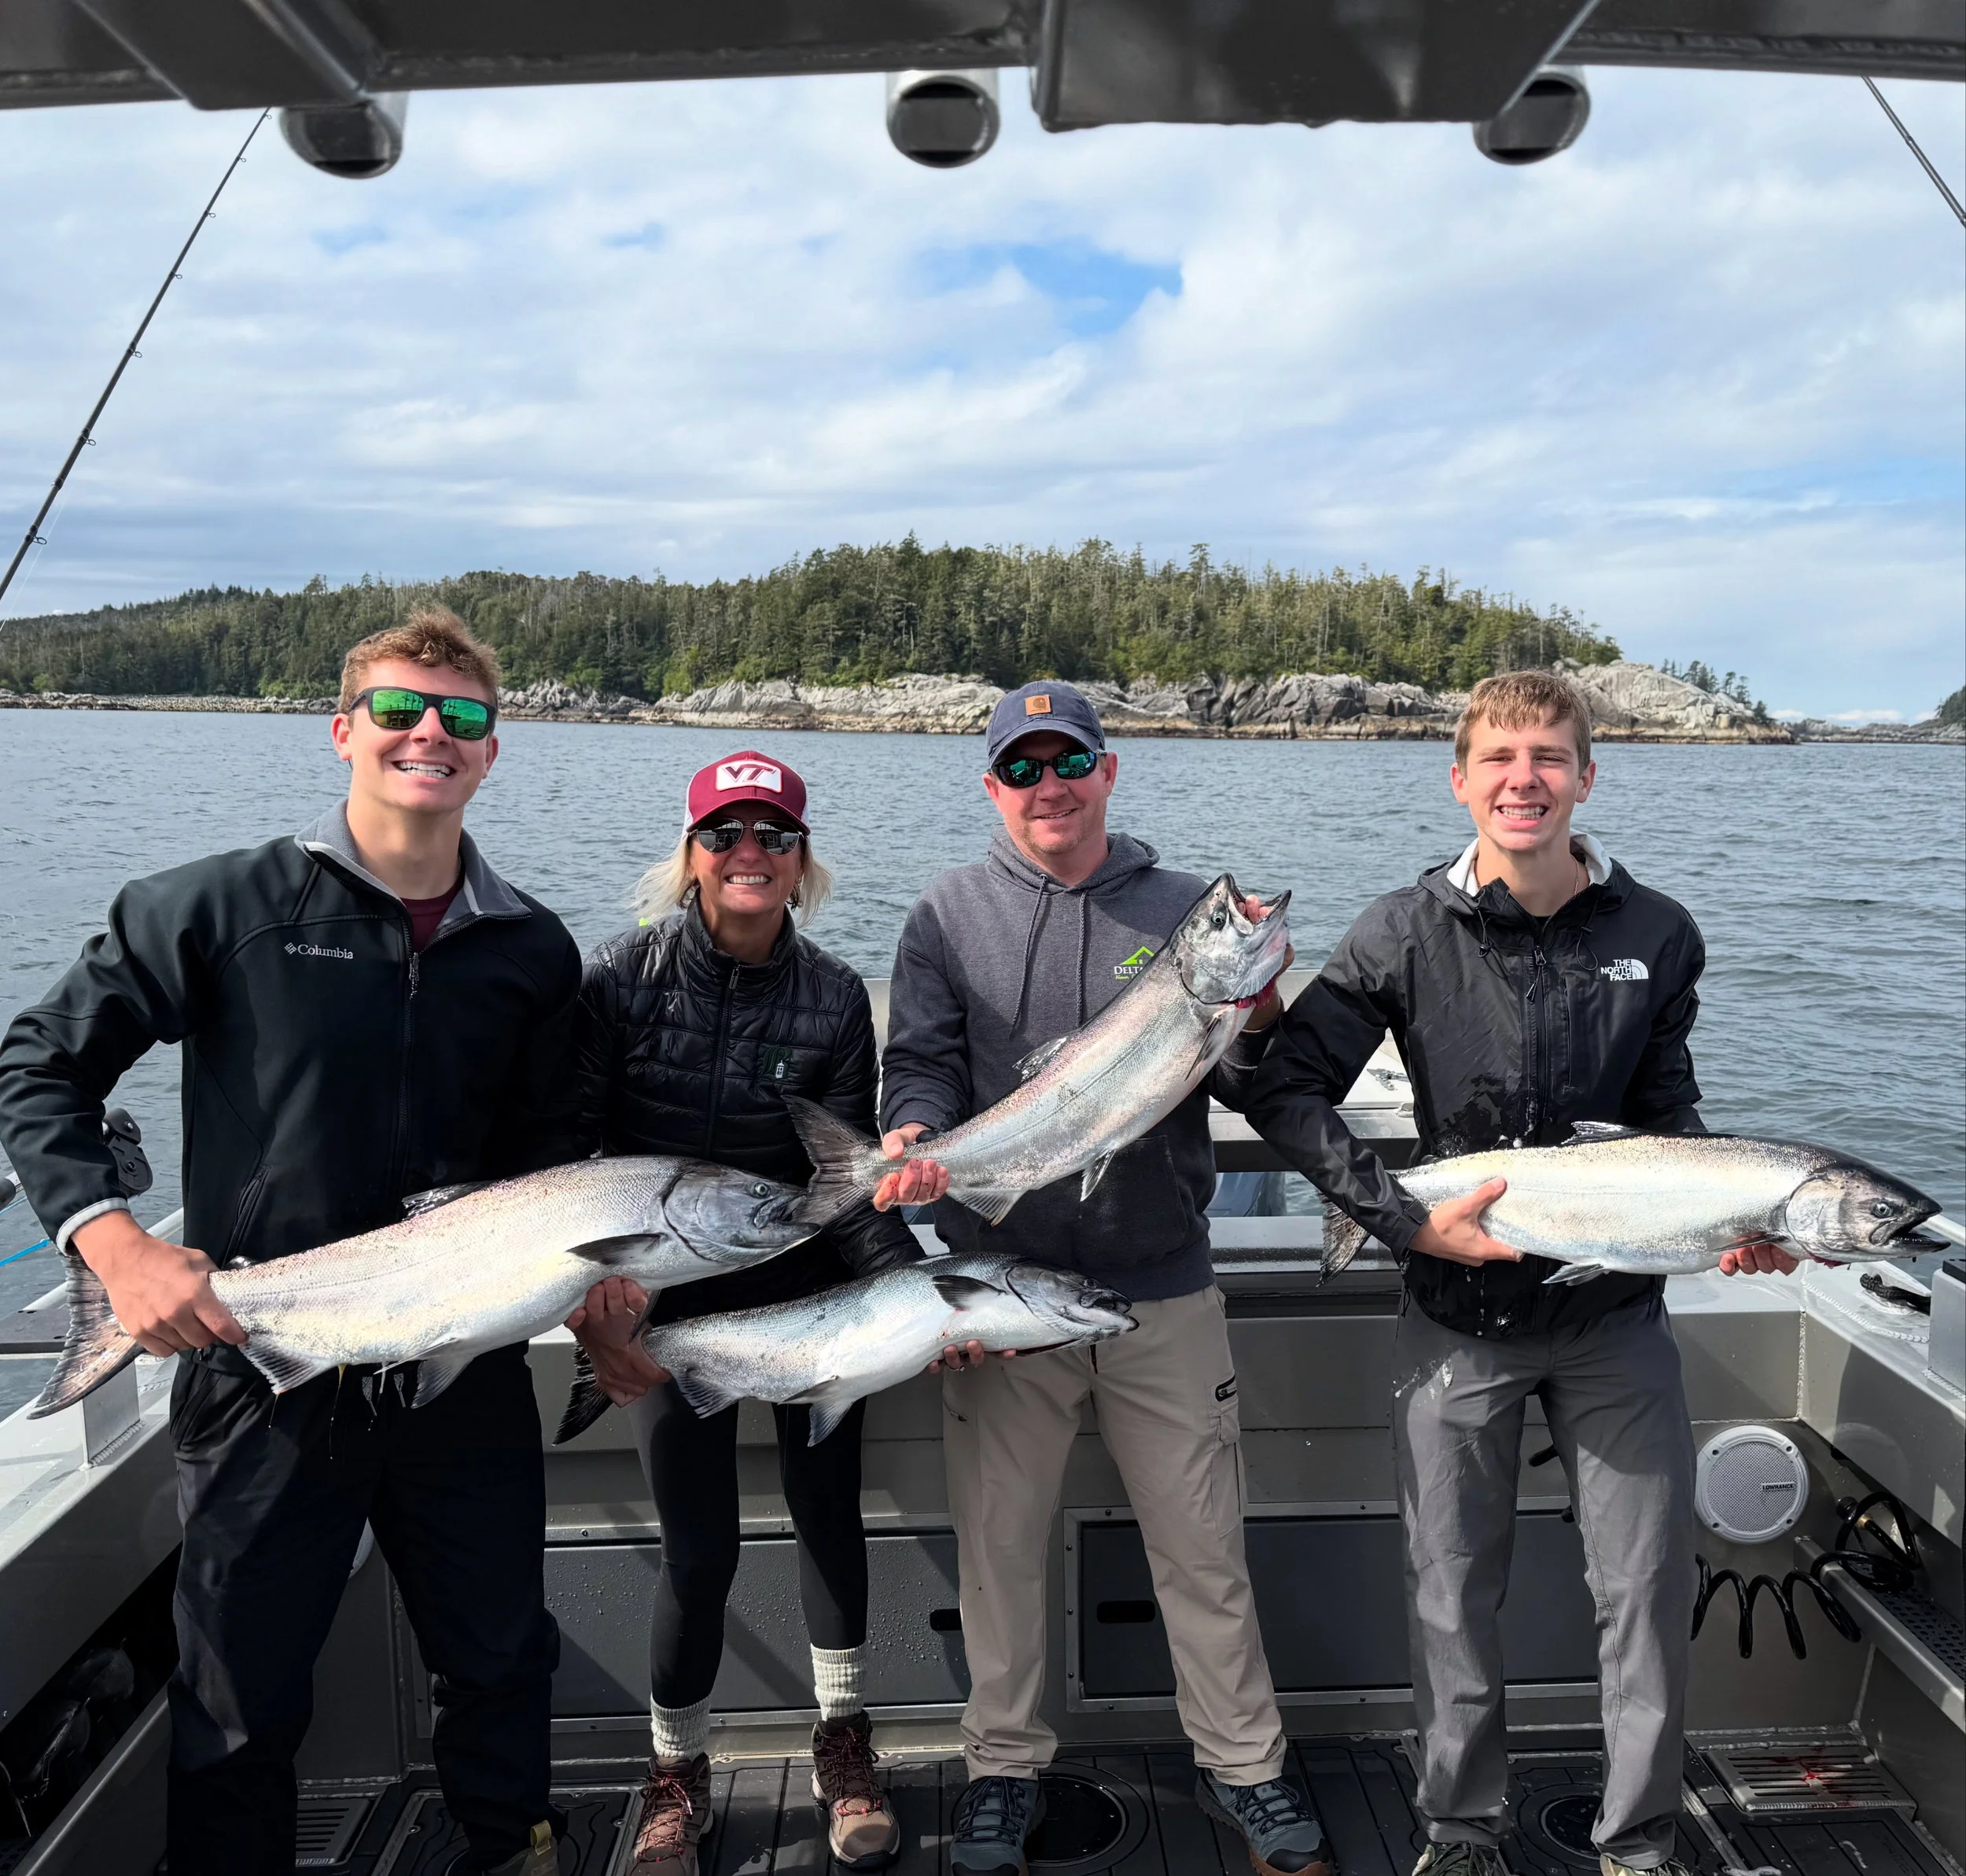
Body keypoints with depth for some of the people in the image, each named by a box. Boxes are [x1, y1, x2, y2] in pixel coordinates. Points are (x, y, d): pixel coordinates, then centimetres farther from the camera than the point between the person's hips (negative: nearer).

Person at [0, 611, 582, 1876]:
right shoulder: (226, 908, -8)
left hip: (465, 1373, 3)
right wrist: (117, 1244, -14)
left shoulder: (533, 950, 2)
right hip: (262, 1377, -3)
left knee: (504, 1664, 20)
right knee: (240, 1707, 14)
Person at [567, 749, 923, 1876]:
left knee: (829, 1509, 8)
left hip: (808, 1285, 2)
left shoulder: (835, 999, -8)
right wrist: (592, 1292, -21)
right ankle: (679, 1771, 26)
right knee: (701, 1546, 2)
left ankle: (844, 1745, 31)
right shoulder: (619, 980, -11)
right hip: (670, 1299, -1)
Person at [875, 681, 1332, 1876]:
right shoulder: (950, 919, 2)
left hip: (1163, 1287, 1)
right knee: (1000, 1548, 12)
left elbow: (1239, 1088, 1)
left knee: (1205, 1548, 11)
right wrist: (915, 1132, -23)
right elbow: (922, 1062, -1)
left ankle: (1243, 1764, 32)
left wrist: (1256, 1018, -21)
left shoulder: (1186, 910, 3)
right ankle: (1005, 1768, 33)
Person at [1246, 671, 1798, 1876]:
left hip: (1617, 1312, 2)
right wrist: (1406, 1220, -16)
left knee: (1651, 1586, 10)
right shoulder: (1409, 934, -9)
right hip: (1460, 1312, -1)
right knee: (1455, 1592, 10)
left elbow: (1667, 1107, 9)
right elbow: (1288, 1091, -9)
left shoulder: (1657, 934, -2)